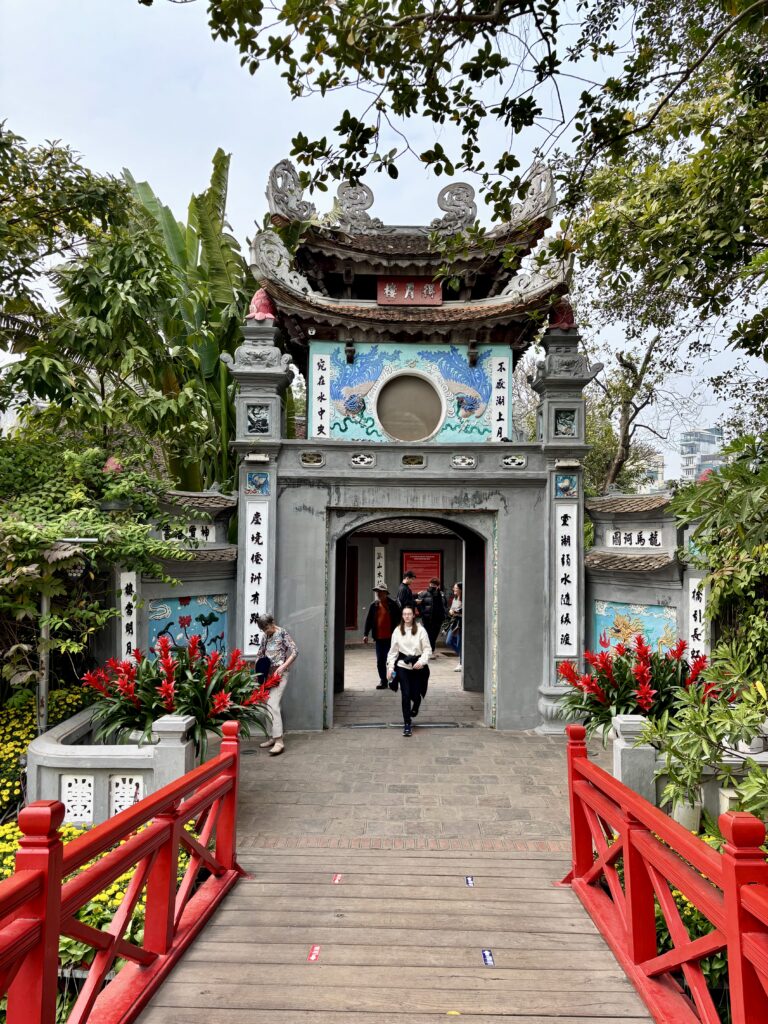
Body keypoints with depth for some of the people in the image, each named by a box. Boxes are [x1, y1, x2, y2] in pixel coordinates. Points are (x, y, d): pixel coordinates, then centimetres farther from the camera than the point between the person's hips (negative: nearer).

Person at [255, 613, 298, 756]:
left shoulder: (282, 633, -6)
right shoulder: (265, 637, 13)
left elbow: (294, 652, -13)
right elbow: (260, 655, 23)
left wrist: (282, 667, -19)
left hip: (279, 674, -7)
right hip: (267, 674, 7)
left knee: (273, 705, -18)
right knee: (267, 706, 9)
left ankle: (279, 741, -20)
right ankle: (272, 737, 19)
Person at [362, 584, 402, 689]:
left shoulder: (393, 605, -5)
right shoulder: (374, 605, 6)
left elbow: (399, 619, -3)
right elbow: (369, 620, 9)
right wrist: (365, 634, 4)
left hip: (390, 637, -4)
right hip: (379, 638, 4)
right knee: (380, 661, 6)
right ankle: (383, 681, 17)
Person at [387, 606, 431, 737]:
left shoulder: (420, 630, -4)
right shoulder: (397, 631, 2)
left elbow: (427, 649, -2)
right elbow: (393, 650, 8)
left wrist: (421, 661, -16)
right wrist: (390, 666, 1)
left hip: (418, 667, 0)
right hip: (402, 666, 1)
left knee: (416, 694, 4)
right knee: (405, 695, -5)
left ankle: (415, 709, 41)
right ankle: (407, 724, 7)